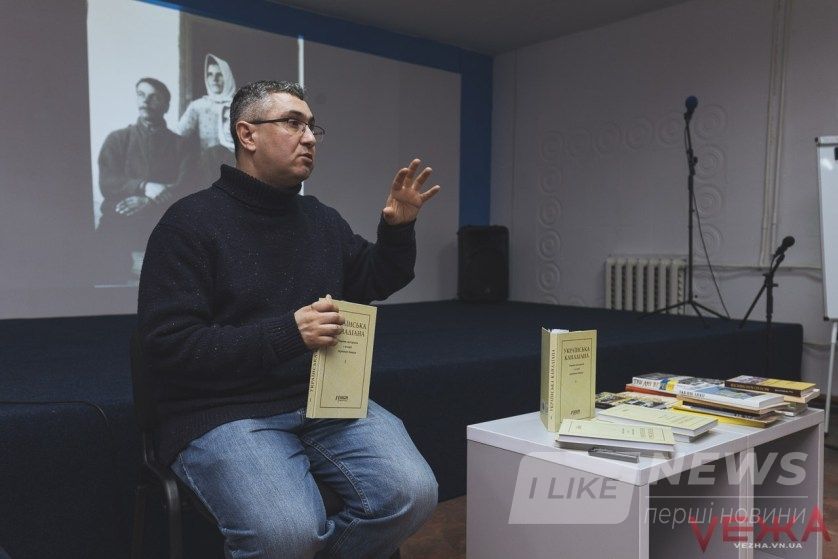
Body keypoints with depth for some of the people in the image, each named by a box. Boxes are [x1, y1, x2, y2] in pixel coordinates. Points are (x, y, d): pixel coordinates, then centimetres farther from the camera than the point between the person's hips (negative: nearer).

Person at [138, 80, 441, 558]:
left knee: (413, 494, -16)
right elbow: (169, 345, -13)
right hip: (227, 412, -5)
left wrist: (397, 229, 4)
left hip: (328, 400, 6)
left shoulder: (323, 219, 13)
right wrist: (287, 333, -20)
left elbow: (374, 283, 23)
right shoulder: (191, 222, -5)